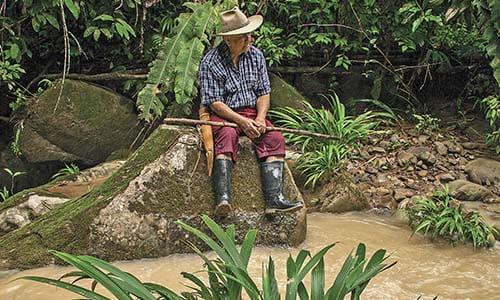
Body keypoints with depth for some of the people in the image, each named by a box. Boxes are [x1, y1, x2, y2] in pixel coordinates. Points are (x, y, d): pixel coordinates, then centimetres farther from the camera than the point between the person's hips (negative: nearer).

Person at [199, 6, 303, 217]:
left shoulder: (256, 56, 6)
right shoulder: (211, 62, -9)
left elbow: (264, 93, 7)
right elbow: (214, 103, -13)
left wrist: (260, 118, -12)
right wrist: (241, 121, -24)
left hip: (252, 112, 5)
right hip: (222, 115, -4)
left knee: (275, 138, -22)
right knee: (227, 135, -36)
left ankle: (274, 199, -31)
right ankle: (223, 199, -48)